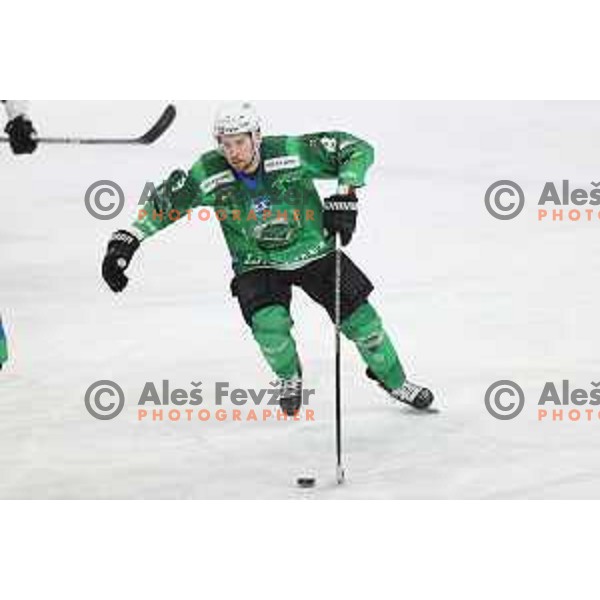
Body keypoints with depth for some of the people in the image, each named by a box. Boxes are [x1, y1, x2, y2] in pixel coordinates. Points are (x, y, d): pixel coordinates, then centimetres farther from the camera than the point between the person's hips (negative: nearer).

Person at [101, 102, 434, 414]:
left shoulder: (291, 153, -25)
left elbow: (358, 150, -20)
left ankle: (393, 380, 26)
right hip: (258, 264, 0)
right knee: (269, 322, -25)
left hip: (313, 250, 0)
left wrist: (344, 196, -32)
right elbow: (164, 203, -9)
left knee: (359, 317, -3)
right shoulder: (209, 174, -20)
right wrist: (125, 241, -19)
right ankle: (290, 379, 9)